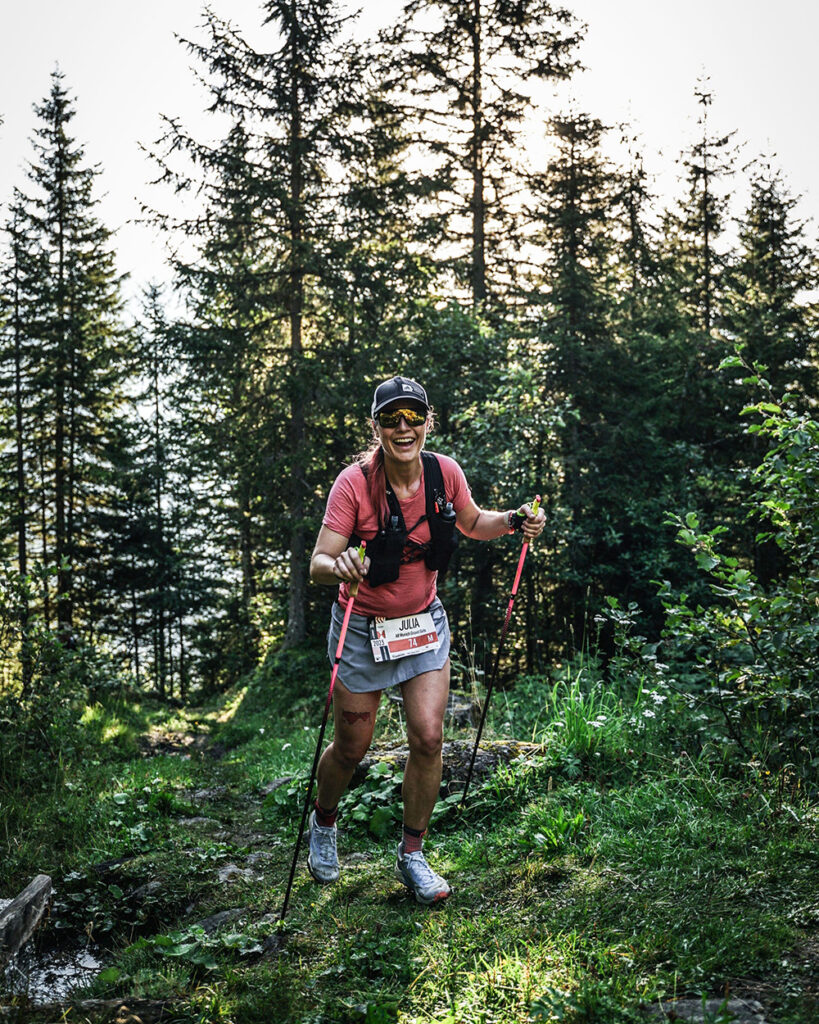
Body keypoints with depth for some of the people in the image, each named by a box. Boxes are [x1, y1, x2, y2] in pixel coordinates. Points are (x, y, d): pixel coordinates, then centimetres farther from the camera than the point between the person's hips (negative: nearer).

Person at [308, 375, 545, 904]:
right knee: (351, 748, 9)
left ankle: (412, 855, 16)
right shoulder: (355, 483, -22)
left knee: (428, 738, -5)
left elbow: (472, 523, 11)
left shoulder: (445, 473, -9)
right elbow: (318, 565, -24)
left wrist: (514, 521, -8)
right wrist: (340, 566, -47)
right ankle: (324, 821, 42)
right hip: (363, 627, -3)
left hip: (425, 623, 3)